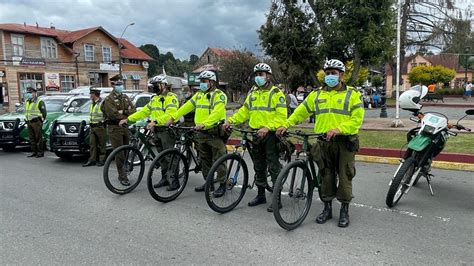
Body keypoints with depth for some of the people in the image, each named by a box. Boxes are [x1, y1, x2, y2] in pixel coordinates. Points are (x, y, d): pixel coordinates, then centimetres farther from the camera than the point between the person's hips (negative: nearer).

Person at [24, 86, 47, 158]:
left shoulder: (39, 102, -7)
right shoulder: (27, 102, 18)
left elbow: (44, 112, -7)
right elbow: (26, 112, 26)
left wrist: (41, 120, -6)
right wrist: (27, 120, 18)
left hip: (36, 122, -8)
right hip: (29, 122, 8)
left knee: (38, 138, -5)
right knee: (32, 138, 9)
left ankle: (41, 152, -1)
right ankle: (34, 152, 15)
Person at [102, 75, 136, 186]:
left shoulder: (125, 97, 15)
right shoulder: (109, 99, -6)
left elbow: (133, 110, 5)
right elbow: (113, 114, -18)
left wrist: (123, 112, -12)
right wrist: (127, 117, -9)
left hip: (125, 127, 6)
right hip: (115, 128, -6)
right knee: (119, 153, -6)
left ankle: (122, 174, 22)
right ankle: (123, 177, 0)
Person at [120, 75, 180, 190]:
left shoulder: (171, 97, -9)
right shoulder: (155, 98, 18)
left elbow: (170, 114, -24)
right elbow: (144, 111, 19)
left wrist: (155, 121, -35)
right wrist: (128, 119, 10)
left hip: (167, 130, -8)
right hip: (157, 131, 8)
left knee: (170, 156, -7)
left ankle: (175, 181, -1)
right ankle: (164, 179, 23)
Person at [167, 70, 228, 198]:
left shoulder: (219, 95, -9)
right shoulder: (199, 95, 14)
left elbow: (217, 113, -24)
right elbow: (186, 107, 11)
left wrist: (204, 124, -35)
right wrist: (173, 118, 2)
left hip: (215, 132, -8)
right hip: (201, 133, 8)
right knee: (204, 159, 15)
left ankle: (222, 185, 5)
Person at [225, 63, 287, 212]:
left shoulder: (276, 93, -7)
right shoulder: (253, 92, 14)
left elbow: (281, 116, -15)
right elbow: (244, 111, 15)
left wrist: (267, 127, -28)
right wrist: (231, 120, 2)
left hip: (271, 135, -7)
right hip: (256, 134, 7)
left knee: (273, 167, -2)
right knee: (259, 167, 14)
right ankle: (260, 195, 27)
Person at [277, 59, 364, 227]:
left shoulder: (352, 94, 1)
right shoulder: (317, 94, 11)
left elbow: (357, 119, -9)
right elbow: (301, 112, 13)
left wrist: (338, 129, -23)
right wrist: (286, 125, 2)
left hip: (345, 142, -3)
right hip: (324, 142, 3)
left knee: (344, 177, 3)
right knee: (326, 176, 9)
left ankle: (344, 210, 17)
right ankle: (327, 208, 22)